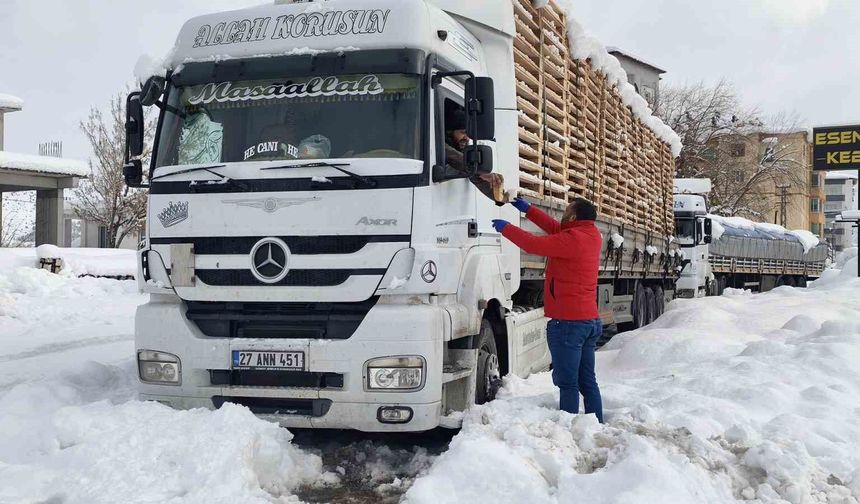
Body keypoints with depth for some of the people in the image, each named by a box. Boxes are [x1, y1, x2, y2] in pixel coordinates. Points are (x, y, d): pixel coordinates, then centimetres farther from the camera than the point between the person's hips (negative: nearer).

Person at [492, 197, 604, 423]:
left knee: (568, 383, -5)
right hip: (590, 320, 9)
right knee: (588, 381, 13)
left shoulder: (573, 239, -16)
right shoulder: (592, 234, 9)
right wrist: (528, 209, 23)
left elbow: (534, 244, -15)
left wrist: (506, 228, 0)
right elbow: (556, 229, 21)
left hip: (568, 322, -9)